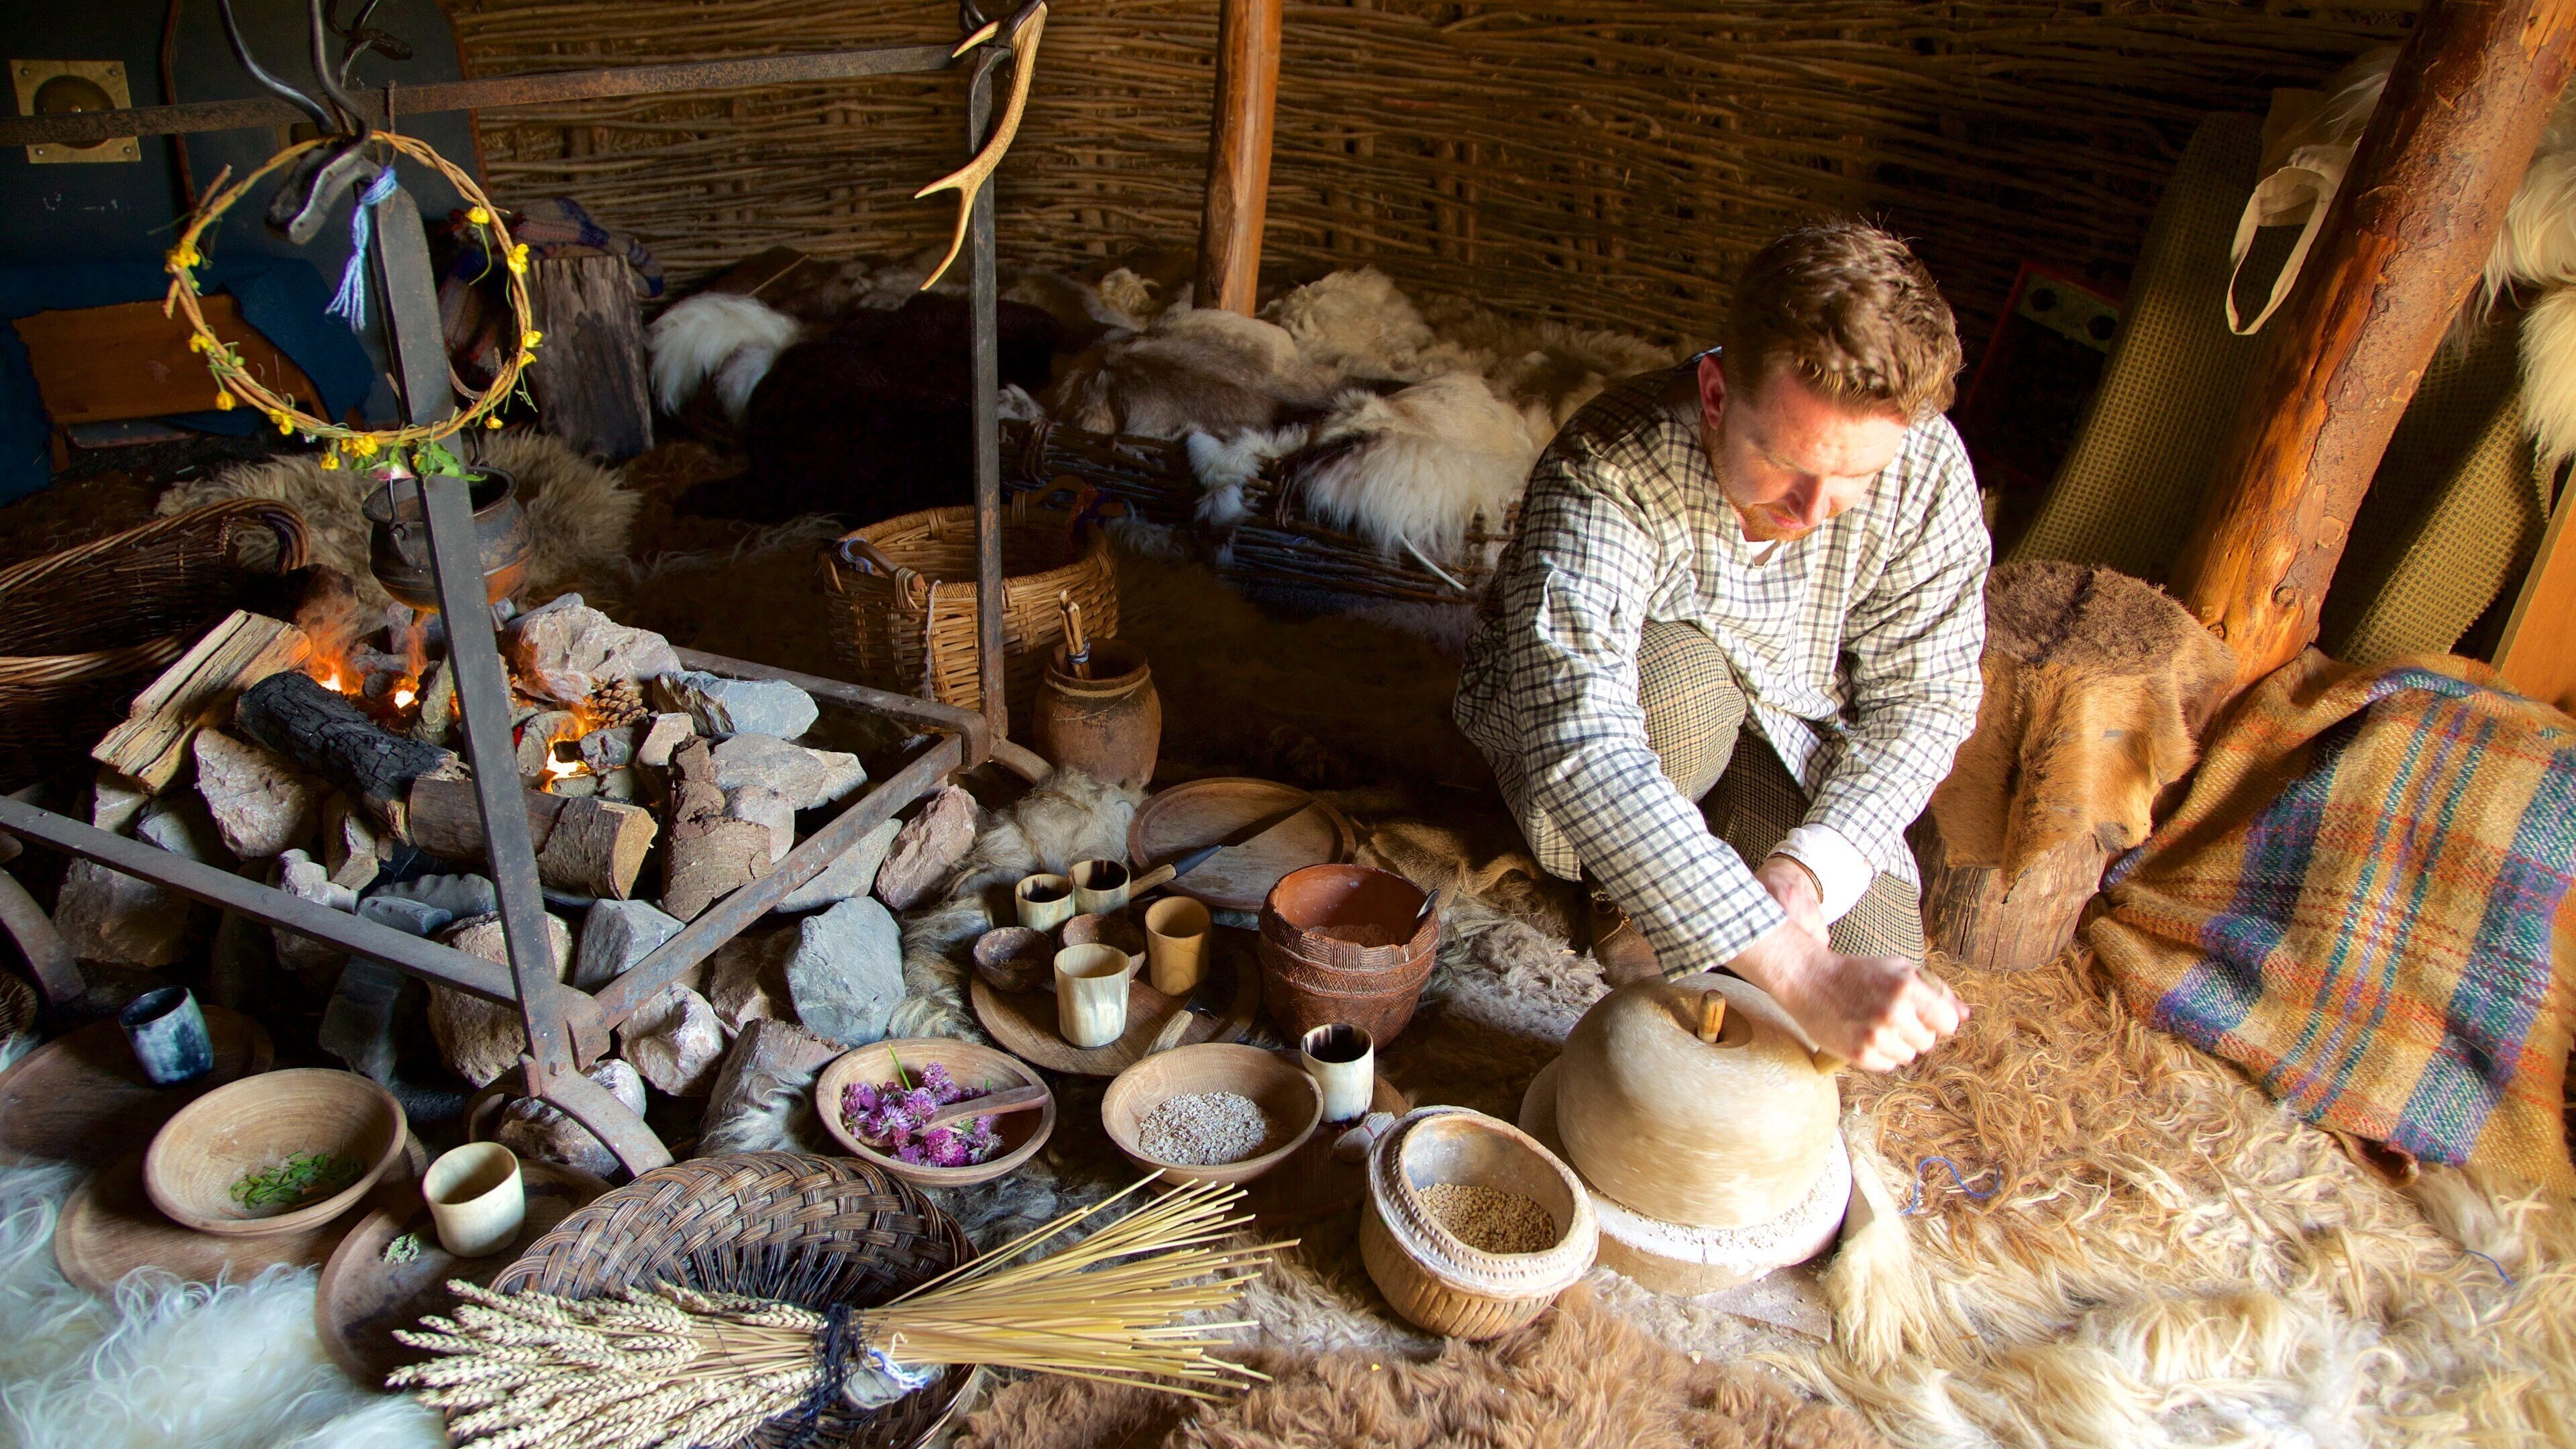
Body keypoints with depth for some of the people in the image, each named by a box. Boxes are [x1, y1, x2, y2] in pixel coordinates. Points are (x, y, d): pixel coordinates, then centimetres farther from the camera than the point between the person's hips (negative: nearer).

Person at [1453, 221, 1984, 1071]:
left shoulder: (1927, 469, -23)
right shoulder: (1607, 474, -37)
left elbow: (1923, 699, -14)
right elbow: (1580, 752, -48)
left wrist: (1809, 867, -30)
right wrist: (1796, 971, -54)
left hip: (1785, 733, 3)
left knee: (1878, 990, -15)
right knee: (1683, 678, -38)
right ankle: (1627, 890, -7)